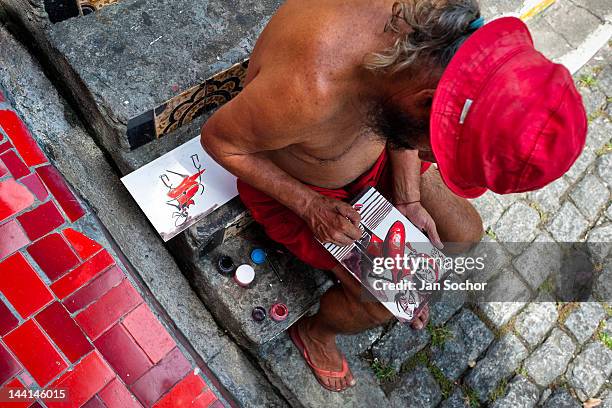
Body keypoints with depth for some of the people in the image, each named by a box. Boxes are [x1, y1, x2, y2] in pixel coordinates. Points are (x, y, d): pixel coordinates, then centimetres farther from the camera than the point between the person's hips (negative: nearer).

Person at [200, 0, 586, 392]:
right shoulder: (306, 92, -44)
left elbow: (402, 113, -3)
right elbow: (218, 139, -23)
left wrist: (409, 199, -8)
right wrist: (311, 206, -23)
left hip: (370, 149, 6)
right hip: (290, 182, -5)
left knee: (464, 232, 7)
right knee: (382, 301, -6)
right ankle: (312, 329, 27)